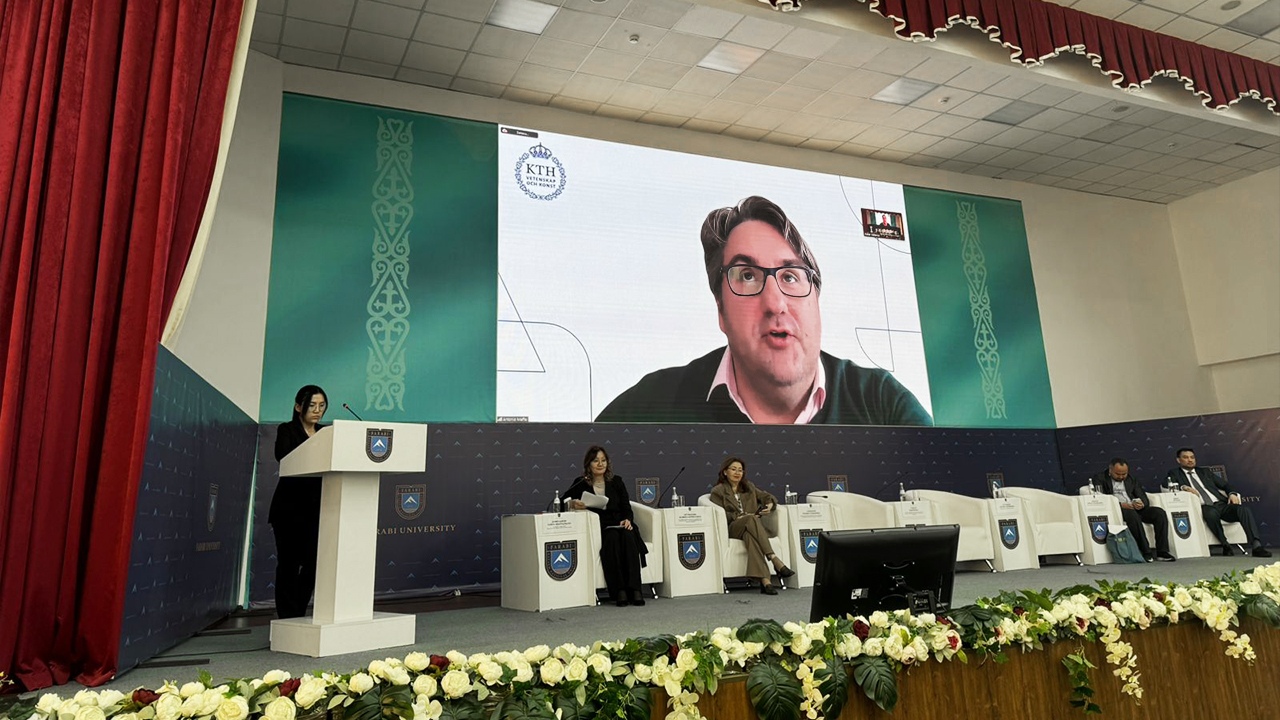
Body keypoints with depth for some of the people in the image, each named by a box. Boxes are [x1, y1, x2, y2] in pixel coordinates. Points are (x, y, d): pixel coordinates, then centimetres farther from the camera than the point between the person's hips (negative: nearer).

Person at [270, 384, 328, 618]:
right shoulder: (286, 430, -2)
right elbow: (283, 455, -23)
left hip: (316, 508, 4)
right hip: (289, 507, -4)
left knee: (313, 563, 4)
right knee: (289, 563, 0)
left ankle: (299, 615, 20)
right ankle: (288, 618, 10)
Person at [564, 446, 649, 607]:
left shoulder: (616, 482, 15)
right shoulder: (581, 484, 9)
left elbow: (627, 509, 10)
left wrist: (627, 520, -12)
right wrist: (573, 504, -22)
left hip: (619, 526, 2)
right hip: (597, 530, -2)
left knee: (628, 536, -32)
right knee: (612, 538, -34)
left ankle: (634, 589, -37)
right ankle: (619, 591, -37)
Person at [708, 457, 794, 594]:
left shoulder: (749, 488, 28)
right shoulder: (718, 491, 13)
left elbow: (768, 497, 20)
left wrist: (770, 505, -5)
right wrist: (738, 517, -14)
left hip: (751, 527, 3)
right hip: (732, 529, -3)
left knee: (749, 535, -38)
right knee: (751, 520, -38)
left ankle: (764, 580, -54)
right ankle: (775, 560, -49)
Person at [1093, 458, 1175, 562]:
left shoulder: (1131, 479, 21)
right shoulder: (1101, 479, 4)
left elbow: (1144, 498, 14)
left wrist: (1142, 504, -12)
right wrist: (1120, 505, -23)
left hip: (1136, 508, 6)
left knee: (1160, 512, -18)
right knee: (1132, 514, -37)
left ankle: (1162, 552, -20)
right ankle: (1145, 553, -33)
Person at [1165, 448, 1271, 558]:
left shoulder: (1205, 471, 26)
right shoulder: (1174, 473, 15)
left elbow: (1225, 485, 22)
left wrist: (1232, 494, 0)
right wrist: (1183, 487, -21)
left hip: (1221, 504, 4)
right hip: (1204, 507, -4)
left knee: (1244, 510, -25)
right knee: (1212, 513, -38)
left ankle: (1257, 546, -32)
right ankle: (1225, 546, -23)